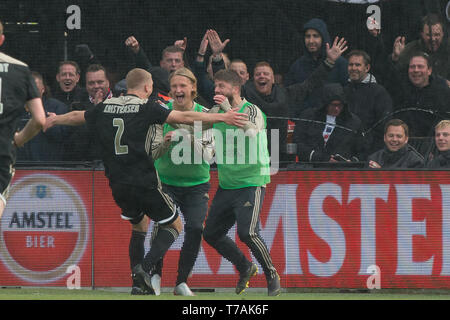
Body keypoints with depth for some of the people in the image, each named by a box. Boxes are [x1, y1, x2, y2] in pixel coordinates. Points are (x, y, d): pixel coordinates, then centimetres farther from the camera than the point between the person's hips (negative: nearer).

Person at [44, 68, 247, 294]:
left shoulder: (104, 108, 8)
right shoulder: (147, 108, -7)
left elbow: (76, 117, 25)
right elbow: (184, 118, -11)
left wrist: (54, 120, 46)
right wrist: (222, 117, -9)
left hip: (117, 185, 6)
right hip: (145, 182, -6)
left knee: (139, 225, 26)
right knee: (174, 226, 9)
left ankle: (138, 283, 18)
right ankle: (145, 267, -11)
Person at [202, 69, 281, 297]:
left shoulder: (252, 111, -11)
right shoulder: (217, 112, 9)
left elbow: (251, 132, -29)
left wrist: (230, 110, -32)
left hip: (251, 182, -7)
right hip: (226, 184, 7)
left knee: (247, 233, -20)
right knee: (211, 234, 6)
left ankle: (272, 275, 1)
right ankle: (245, 268, 26)